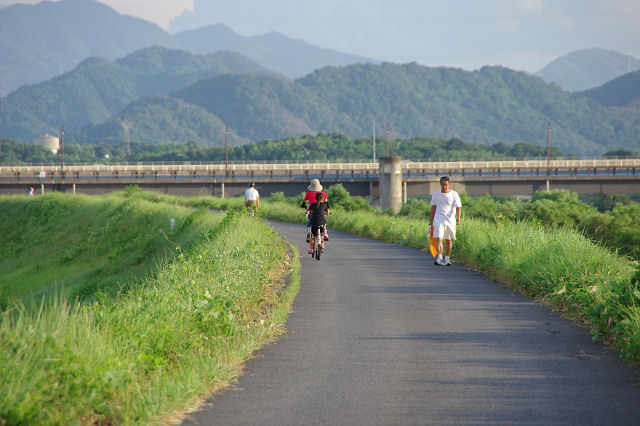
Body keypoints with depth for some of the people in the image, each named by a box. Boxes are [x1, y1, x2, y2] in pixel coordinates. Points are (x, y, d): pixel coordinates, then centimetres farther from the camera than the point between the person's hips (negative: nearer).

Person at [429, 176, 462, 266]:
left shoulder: (454, 194, 0)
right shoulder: (436, 194, 7)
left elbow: (458, 207, -6)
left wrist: (458, 217, -22)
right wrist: (431, 220, 18)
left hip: (450, 220, 0)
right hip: (439, 220, 0)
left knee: (448, 240, 7)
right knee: (438, 238, -14)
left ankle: (447, 259, 19)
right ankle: (439, 258, -21)